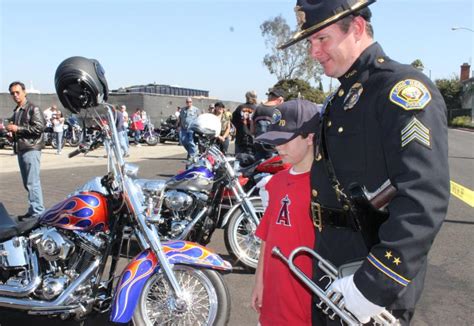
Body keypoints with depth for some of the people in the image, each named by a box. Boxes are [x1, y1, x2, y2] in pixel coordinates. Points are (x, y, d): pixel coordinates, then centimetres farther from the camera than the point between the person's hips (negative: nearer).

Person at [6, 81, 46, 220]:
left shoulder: (33, 109, -6)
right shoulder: (16, 111, 21)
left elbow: (39, 128, -17)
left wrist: (18, 129, -16)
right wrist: (10, 129, 14)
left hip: (31, 149, -9)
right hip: (20, 150, 9)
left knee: (32, 182, -11)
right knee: (28, 183, 12)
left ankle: (37, 212, -7)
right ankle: (33, 211, 19)